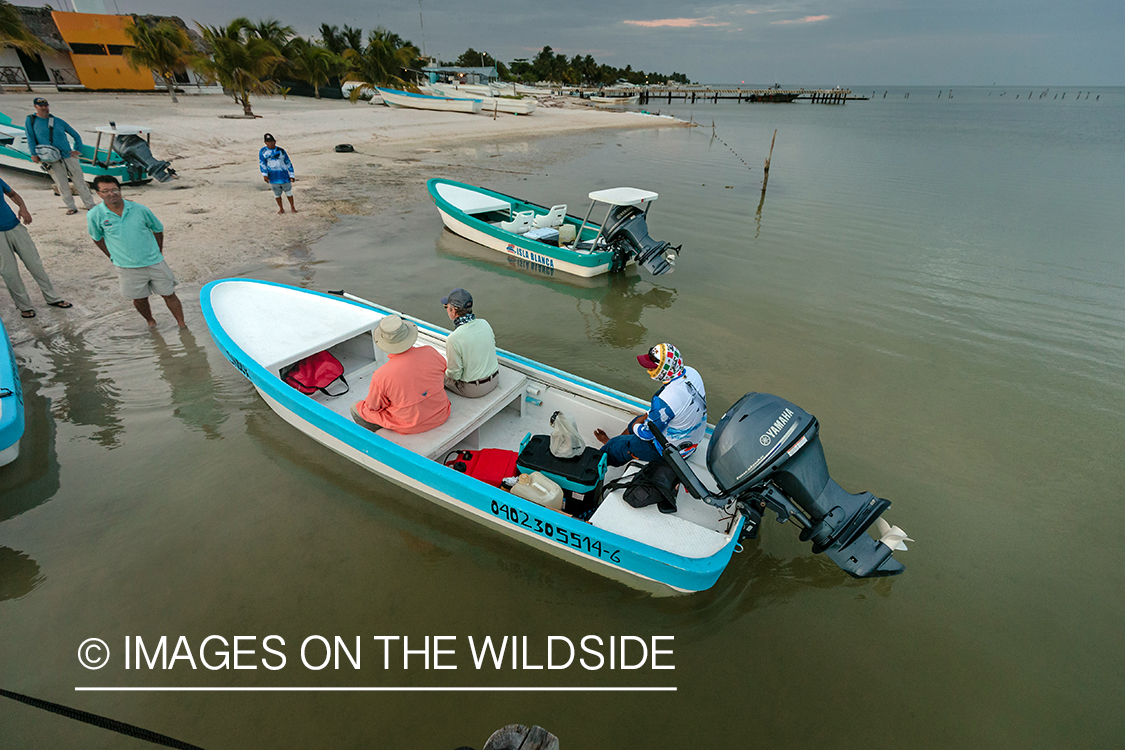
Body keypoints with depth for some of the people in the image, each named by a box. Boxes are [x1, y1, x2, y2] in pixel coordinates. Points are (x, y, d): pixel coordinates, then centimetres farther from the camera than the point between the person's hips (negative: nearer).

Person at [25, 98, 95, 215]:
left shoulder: (58, 121, 10)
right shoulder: (30, 121, 6)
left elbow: (75, 135, 17)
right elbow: (30, 139, 3)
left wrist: (78, 150, 4)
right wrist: (33, 154, -7)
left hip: (69, 156, 1)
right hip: (52, 160, -1)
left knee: (80, 182, 1)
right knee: (62, 185, -1)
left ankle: (90, 205, 7)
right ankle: (71, 207, 4)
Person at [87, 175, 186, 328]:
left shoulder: (139, 209, -7)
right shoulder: (94, 216, -8)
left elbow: (158, 229, 8)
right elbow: (97, 238, 9)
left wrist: (158, 253, 11)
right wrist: (113, 257, 7)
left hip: (154, 262, 0)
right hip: (128, 268, 0)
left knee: (169, 295, 5)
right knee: (139, 299, 12)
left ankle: (182, 325, 19)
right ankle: (150, 322, 37)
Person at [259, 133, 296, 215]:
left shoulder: (281, 151, 6)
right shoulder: (263, 151, 4)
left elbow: (288, 163, 9)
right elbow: (262, 163, -3)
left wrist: (291, 175, 4)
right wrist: (264, 174, -15)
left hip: (284, 174, 0)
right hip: (273, 176, 0)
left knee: (288, 191, 3)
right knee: (277, 193, 6)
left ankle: (292, 207, 19)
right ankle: (281, 208, 20)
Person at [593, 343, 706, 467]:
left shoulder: (666, 399, -37)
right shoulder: (690, 372, -11)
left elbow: (647, 434, -21)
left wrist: (635, 427, 0)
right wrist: (647, 415, 9)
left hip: (670, 449, -9)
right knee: (640, 419, 28)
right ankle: (611, 442, 51)